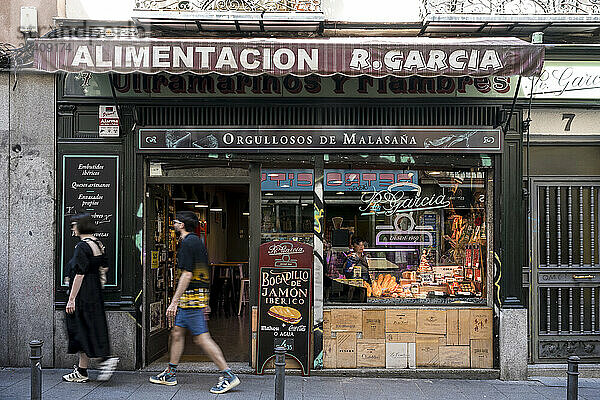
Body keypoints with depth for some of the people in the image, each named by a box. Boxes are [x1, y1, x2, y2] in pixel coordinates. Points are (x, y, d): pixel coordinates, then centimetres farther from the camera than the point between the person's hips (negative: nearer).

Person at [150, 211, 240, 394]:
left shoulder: (187, 243, -14)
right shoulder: (197, 241, 17)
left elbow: (187, 275, -20)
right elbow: (203, 274, 20)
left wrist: (174, 302, -18)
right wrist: (205, 303, 24)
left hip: (191, 296, -10)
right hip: (200, 294, 10)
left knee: (201, 337, -9)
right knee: (177, 332, 16)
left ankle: (228, 375, -8)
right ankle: (170, 374, 25)